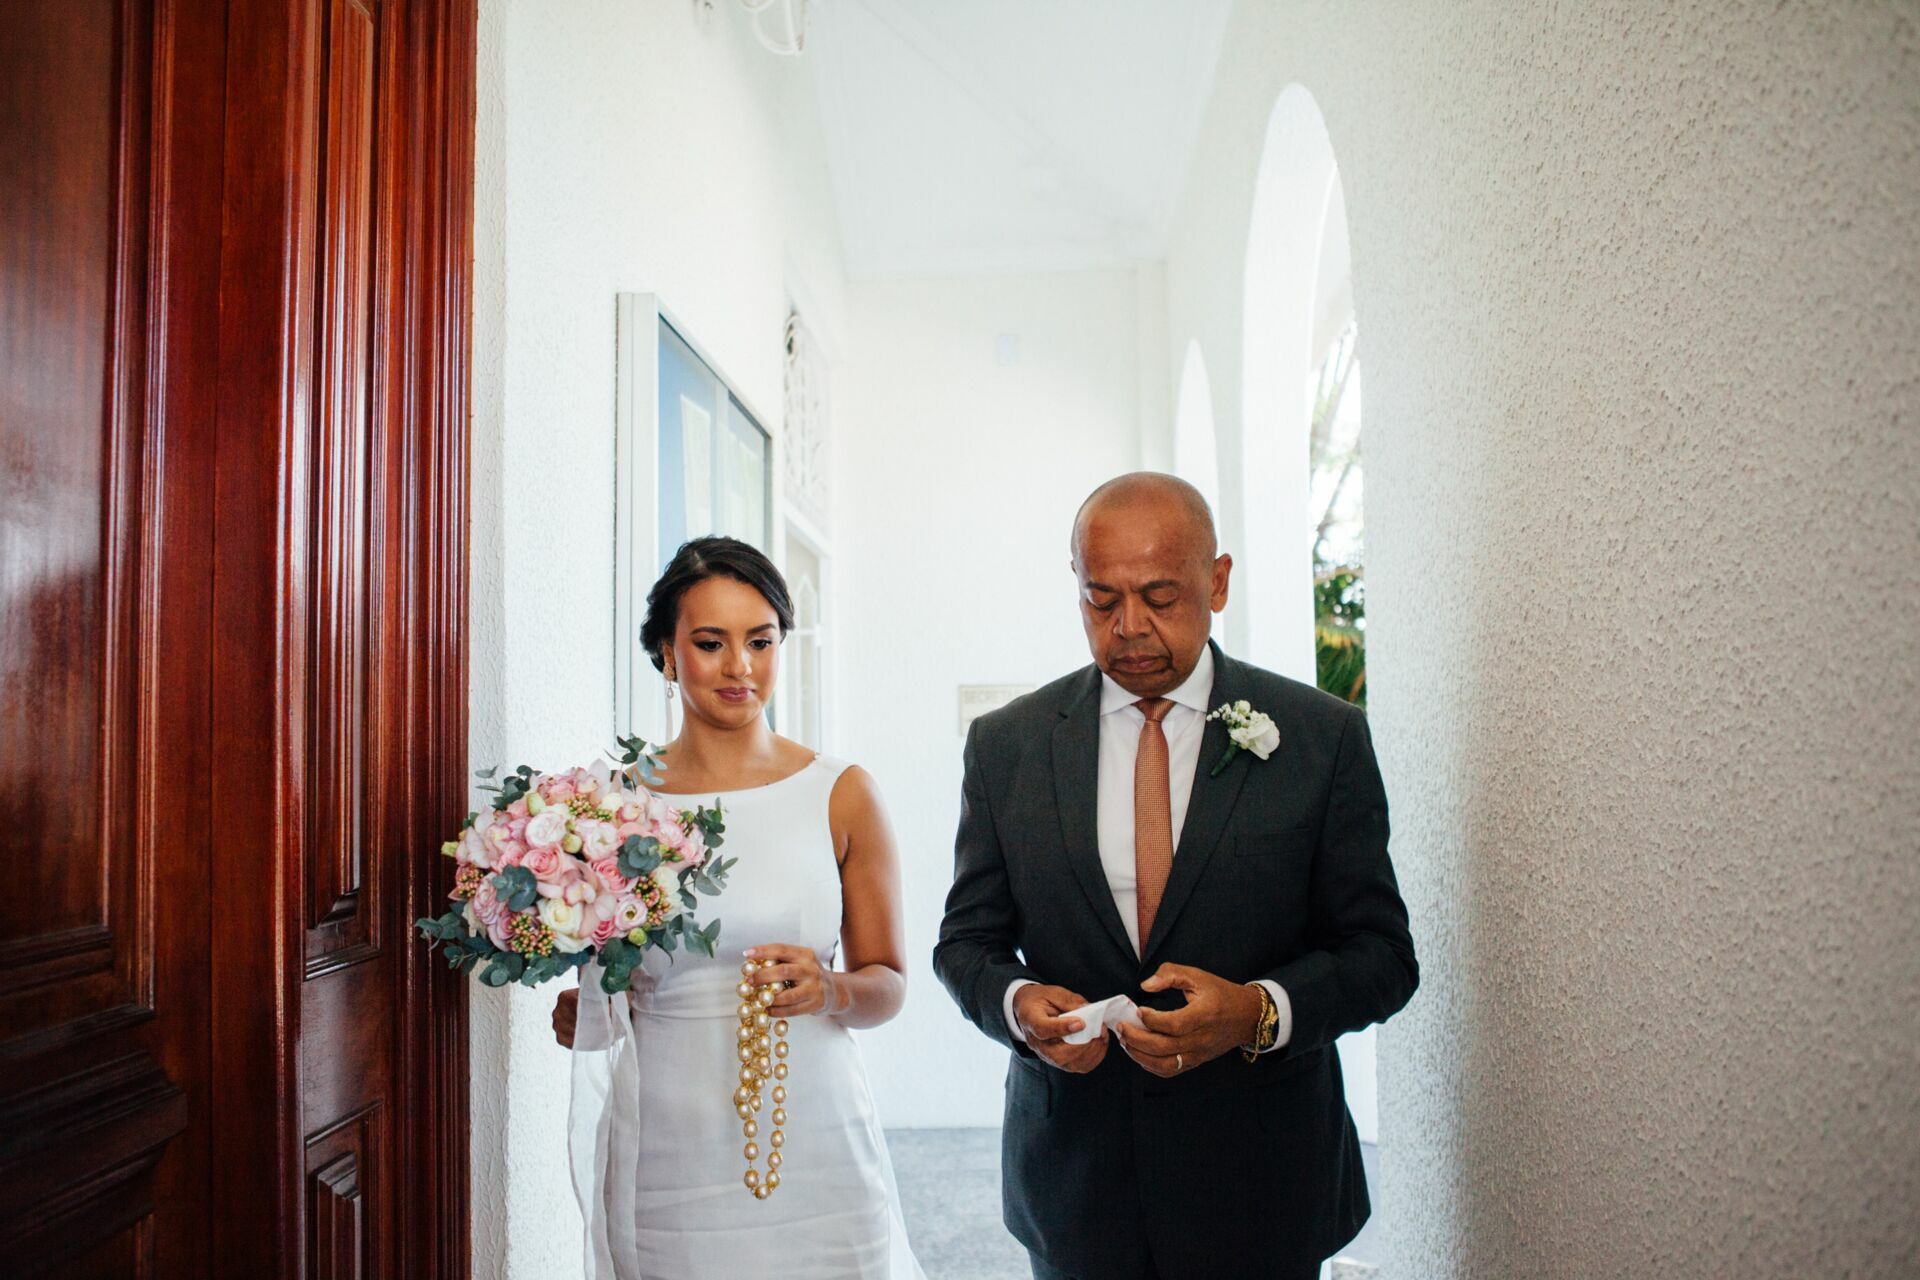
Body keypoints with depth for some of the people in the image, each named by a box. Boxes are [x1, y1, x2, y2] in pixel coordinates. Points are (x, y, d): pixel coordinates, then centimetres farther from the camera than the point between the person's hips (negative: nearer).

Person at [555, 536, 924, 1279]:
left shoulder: (840, 794, -2)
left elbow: (888, 983, 3)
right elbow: (595, 984, 12)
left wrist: (827, 990, -17)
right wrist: (579, 1015, -9)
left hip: (812, 1154, 0)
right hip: (663, 1161, 1)